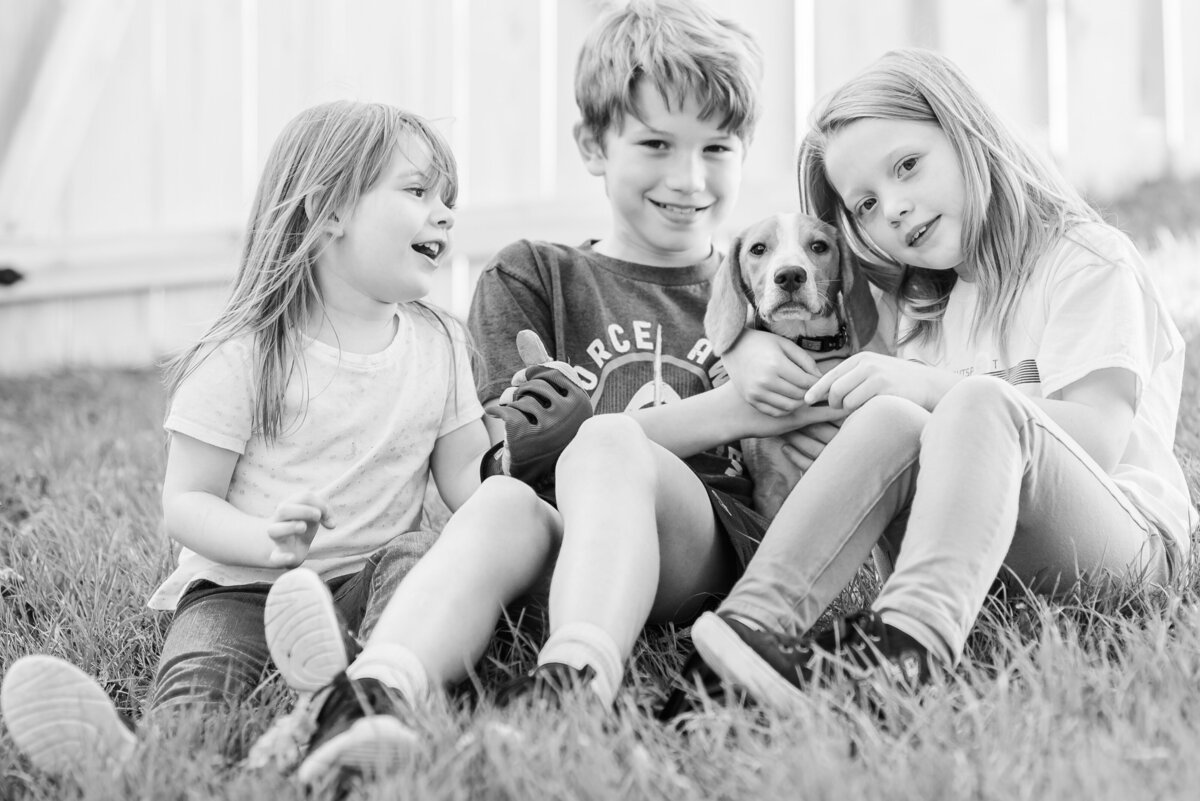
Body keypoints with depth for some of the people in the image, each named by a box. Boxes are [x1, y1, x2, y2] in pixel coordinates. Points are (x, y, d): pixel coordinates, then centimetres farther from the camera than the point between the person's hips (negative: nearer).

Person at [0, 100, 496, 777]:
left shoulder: (441, 344, 9)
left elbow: (465, 477, 12)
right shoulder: (246, 355, -5)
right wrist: (269, 542, -25)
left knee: (418, 556, -28)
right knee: (201, 671, -31)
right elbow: (185, 501, -5)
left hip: (367, 576, 3)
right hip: (242, 584, -3)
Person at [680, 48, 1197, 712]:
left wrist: (936, 385, -21)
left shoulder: (1084, 260, 0)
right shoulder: (918, 301, 20)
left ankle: (910, 644, -56)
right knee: (893, 419, -23)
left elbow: (1096, 437, -14)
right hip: (974, 563, 5)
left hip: (1127, 543, -5)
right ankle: (754, 619, -43)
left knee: (981, 405, -32)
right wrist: (745, 345, -2)